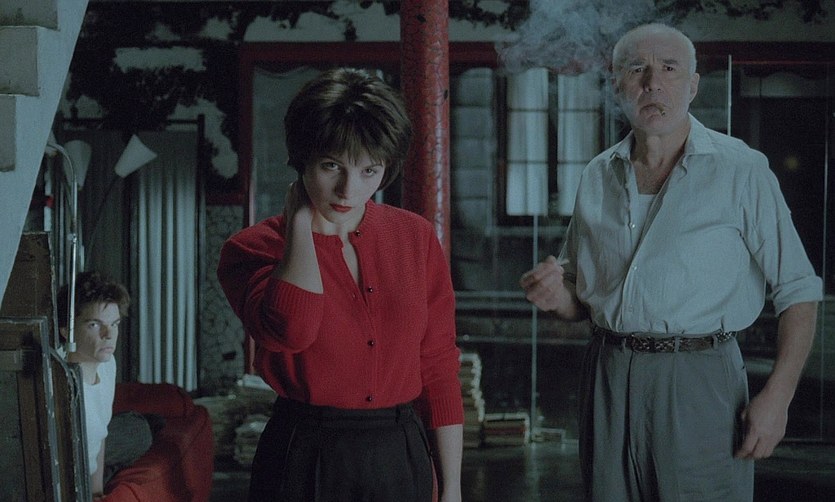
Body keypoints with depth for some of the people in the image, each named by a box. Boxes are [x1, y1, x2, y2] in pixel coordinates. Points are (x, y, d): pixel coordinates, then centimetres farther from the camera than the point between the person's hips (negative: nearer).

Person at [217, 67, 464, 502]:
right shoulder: (252, 249, -6)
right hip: (306, 463, -3)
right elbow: (291, 330, -28)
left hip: (403, 461, 3)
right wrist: (301, 221, -15)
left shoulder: (415, 237, 3)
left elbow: (439, 367, 4)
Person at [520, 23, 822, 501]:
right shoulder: (599, 176, 11)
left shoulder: (741, 170, -3)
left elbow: (798, 292, -5)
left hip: (699, 381, -4)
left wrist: (777, 396, -15)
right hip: (609, 377, 4)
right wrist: (559, 295, -4)